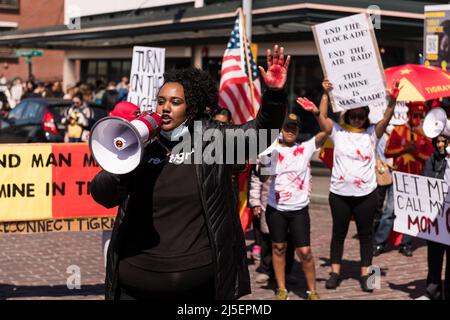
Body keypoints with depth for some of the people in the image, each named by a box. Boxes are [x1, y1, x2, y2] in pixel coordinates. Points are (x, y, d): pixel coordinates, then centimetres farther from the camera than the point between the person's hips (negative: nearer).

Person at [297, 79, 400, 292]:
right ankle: (335, 273, 19)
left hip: (366, 194, 0)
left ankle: (365, 274, 15)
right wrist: (326, 94, -18)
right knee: (339, 233, 10)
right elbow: (322, 117, -9)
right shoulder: (337, 131, 2)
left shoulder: (372, 133, 2)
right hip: (340, 193, 0)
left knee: (366, 234, 7)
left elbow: (386, 119, -13)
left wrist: (392, 101, -29)